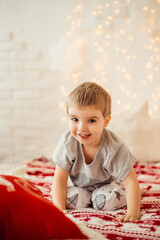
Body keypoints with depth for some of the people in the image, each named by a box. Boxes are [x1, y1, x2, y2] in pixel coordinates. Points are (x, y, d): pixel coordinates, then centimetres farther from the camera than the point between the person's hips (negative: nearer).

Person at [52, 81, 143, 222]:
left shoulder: (114, 148, -34)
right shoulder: (68, 143, -29)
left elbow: (131, 182, -32)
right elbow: (59, 179, -22)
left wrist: (132, 213, -41)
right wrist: (59, 208, -32)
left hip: (107, 182, -1)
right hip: (78, 183, 2)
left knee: (110, 201, -28)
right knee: (69, 198, -24)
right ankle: (88, 198, 8)